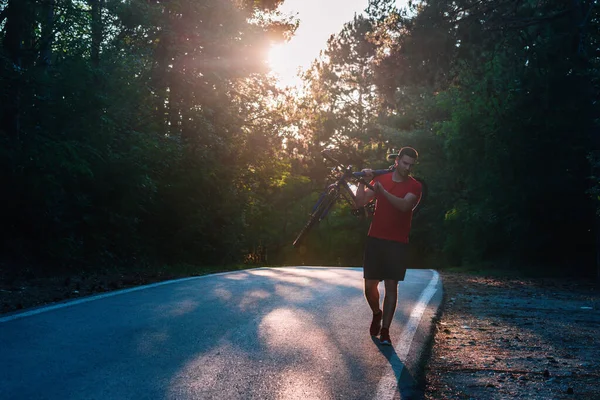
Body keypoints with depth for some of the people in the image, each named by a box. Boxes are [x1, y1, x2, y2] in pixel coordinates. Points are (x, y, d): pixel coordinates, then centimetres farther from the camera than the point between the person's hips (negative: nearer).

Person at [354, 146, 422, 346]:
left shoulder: (414, 186, -2)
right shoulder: (380, 179, 8)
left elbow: (405, 205, -22)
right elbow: (360, 202, 2)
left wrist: (383, 191, -32)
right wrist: (363, 182, -12)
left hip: (397, 243, -2)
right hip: (375, 239, 2)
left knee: (391, 285, -5)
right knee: (370, 285, 4)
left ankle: (384, 331, 2)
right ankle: (377, 314, 33)